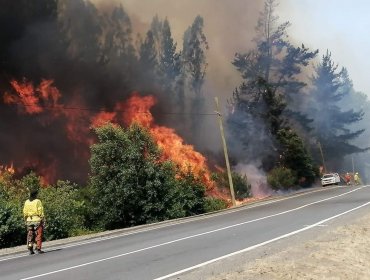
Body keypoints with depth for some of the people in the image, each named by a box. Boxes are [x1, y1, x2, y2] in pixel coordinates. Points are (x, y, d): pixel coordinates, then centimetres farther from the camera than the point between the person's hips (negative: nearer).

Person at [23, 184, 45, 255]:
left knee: (30, 235, 10)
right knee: (38, 235, 2)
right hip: (37, 220, -4)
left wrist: (26, 220, 16)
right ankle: (38, 249, 0)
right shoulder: (38, 201, -10)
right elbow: (40, 212, -11)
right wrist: (43, 220, -4)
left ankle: (30, 249, 7)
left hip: (29, 220, 4)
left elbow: (25, 212, 7)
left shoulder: (26, 202, 3)